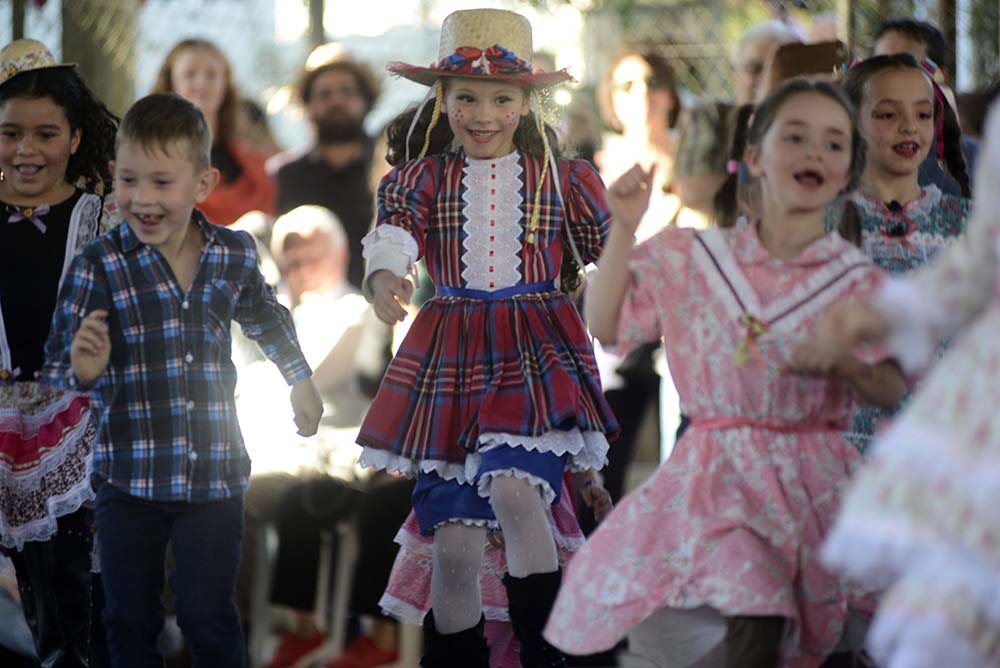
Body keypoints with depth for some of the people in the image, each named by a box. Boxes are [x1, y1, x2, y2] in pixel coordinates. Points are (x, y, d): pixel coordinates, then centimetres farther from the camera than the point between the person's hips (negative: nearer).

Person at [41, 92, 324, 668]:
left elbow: (266, 318, 21)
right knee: (131, 621, 9)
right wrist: (82, 371, -34)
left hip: (215, 475, 1)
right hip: (129, 477, -1)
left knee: (210, 618, 3)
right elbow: (56, 371, -12)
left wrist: (300, 381, 33)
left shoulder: (234, 256, -2)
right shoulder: (100, 266, -11)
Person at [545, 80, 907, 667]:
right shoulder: (695, 259, 6)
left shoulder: (857, 281, 3)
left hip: (813, 482, 0)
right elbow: (604, 324, 9)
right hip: (718, 475, 0)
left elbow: (893, 391, 4)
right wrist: (624, 230, 0)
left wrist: (839, 360, -16)